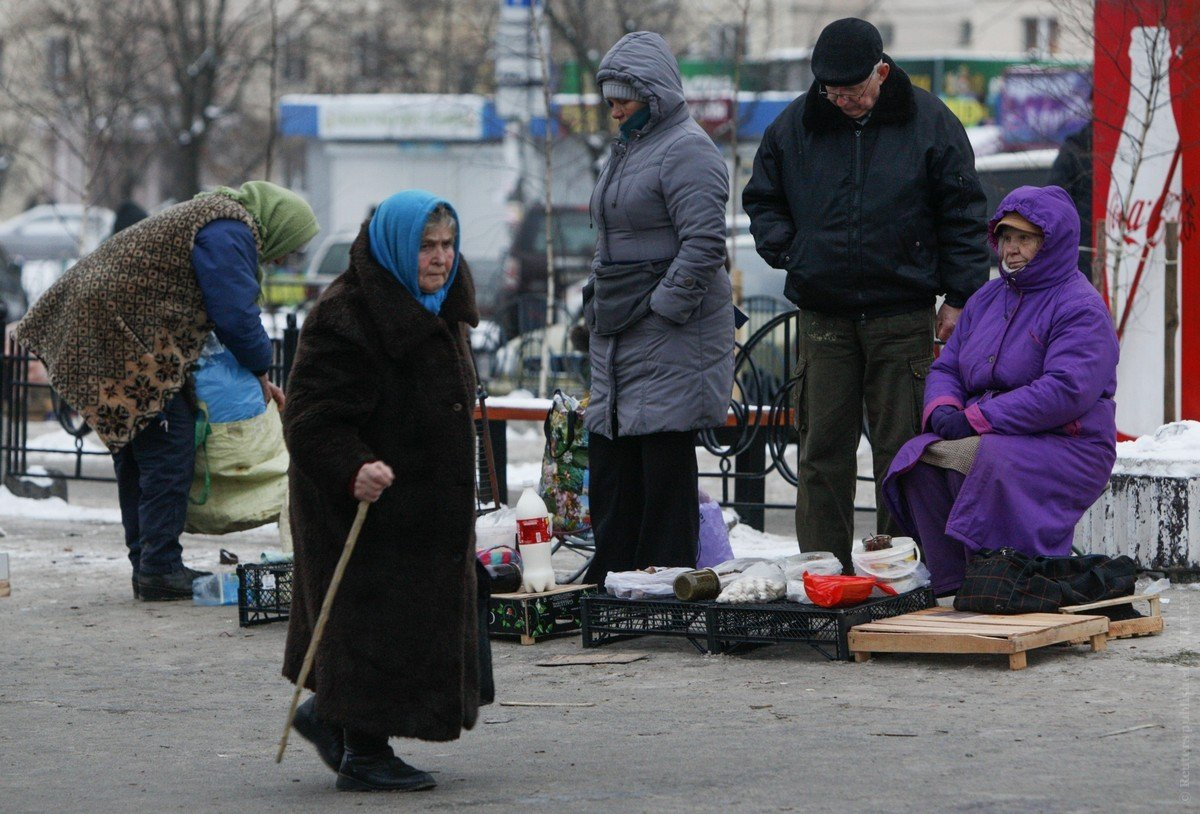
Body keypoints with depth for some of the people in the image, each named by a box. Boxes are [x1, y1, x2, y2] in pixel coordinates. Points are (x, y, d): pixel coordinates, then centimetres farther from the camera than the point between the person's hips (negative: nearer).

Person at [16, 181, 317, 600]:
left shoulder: (213, 216, 21)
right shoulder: (229, 232, -13)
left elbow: (226, 310, 26)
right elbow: (235, 315, -16)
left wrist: (254, 374, 21)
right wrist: (259, 368, 0)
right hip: (131, 336, -11)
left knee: (135, 453, 15)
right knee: (168, 451, -8)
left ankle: (147, 565, 20)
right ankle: (160, 570, -8)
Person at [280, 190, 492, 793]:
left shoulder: (436, 312, 11)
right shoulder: (346, 315, -19)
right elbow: (312, 416, -23)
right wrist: (351, 470, -37)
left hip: (430, 505, 9)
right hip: (365, 503, -9)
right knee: (375, 623, -5)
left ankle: (328, 715, 28)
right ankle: (364, 754, 6)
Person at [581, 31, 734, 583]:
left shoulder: (686, 150, -12)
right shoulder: (626, 149, 19)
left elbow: (704, 243, -20)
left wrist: (663, 308, -19)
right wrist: (599, 305, 19)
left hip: (670, 334, -10)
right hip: (617, 331, 10)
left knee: (665, 460, -5)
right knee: (609, 457, 10)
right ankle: (610, 582, 16)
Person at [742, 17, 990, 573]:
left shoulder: (928, 124, 0)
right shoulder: (795, 127, 5)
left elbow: (962, 215, 3)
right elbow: (762, 198, 19)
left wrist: (958, 299, -1)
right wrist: (786, 251, 1)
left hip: (903, 314, -2)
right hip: (823, 314, 2)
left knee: (901, 449, 1)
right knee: (822, 449, 1)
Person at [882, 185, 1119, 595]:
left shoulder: (1081, 308, -8)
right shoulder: (987, 299, 18)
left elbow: (1067, 391, -22)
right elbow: (946, 368, 20)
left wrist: (976, 420, -22)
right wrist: (942, 410, -7)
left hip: (1067, 448, -7)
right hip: (988, 438, 7)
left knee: (987, 460, -35)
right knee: (918, 455, -18)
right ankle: (952, 585, -20)